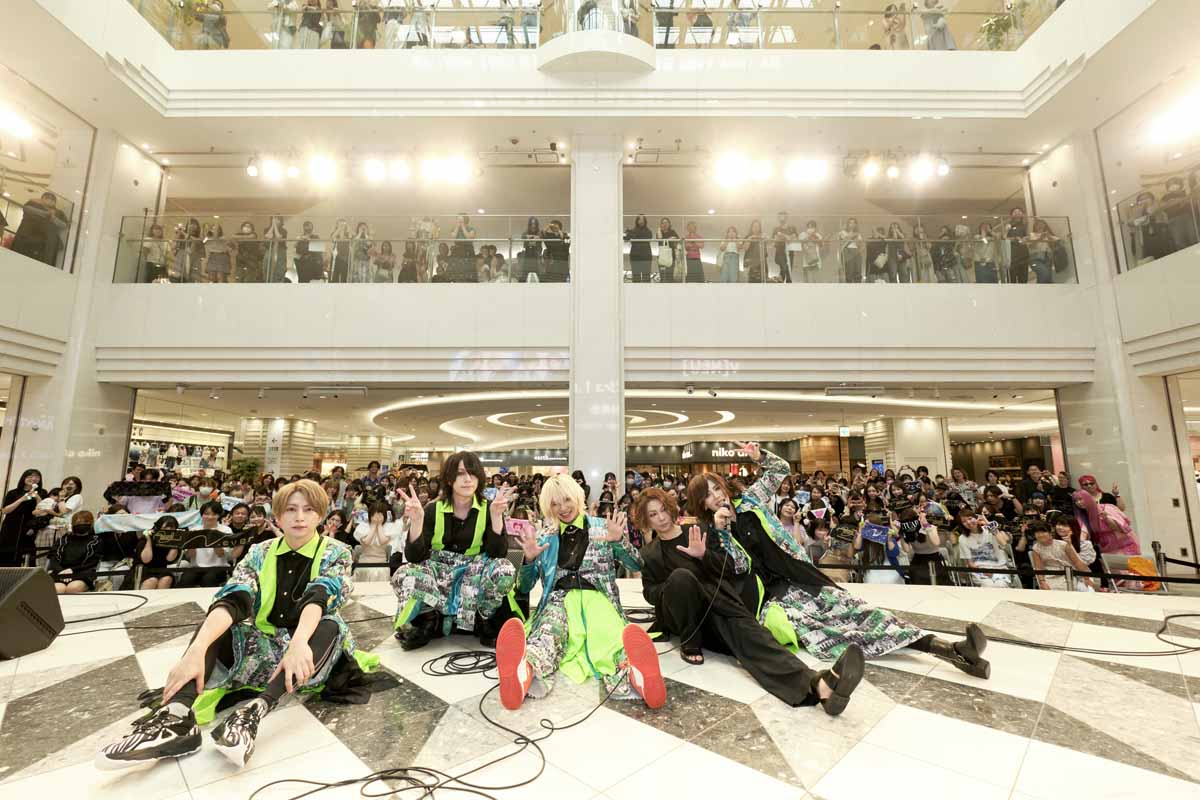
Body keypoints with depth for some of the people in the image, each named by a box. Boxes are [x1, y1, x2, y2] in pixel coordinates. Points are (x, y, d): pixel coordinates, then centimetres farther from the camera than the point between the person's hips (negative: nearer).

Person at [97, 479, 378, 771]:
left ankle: (256, 711, -46)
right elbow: (232, 602, -17)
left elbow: (319, 598, -28)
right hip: (265, 649, 3)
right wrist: (197, 649, -35)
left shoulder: (335, 552, -8)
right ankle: (178, 715, -38)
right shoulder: (260, 553, 0)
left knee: (330, 626, -34)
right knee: (216, 623, -17)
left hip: (310, 654, -3)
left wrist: (299, 642, -46)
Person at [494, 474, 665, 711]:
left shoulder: (602, 527, 12)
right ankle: (524, 671, -70)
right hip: (559, 598, 0)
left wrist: (619, 541, -13)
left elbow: (637, 566, 6)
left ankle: (633, 673, -69)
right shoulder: (544, 536, 16)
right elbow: (525, 587, 15)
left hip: (596, 596, 0)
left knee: (607, 630, -38)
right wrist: (530, 559, -5)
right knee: (550, 627, -39)